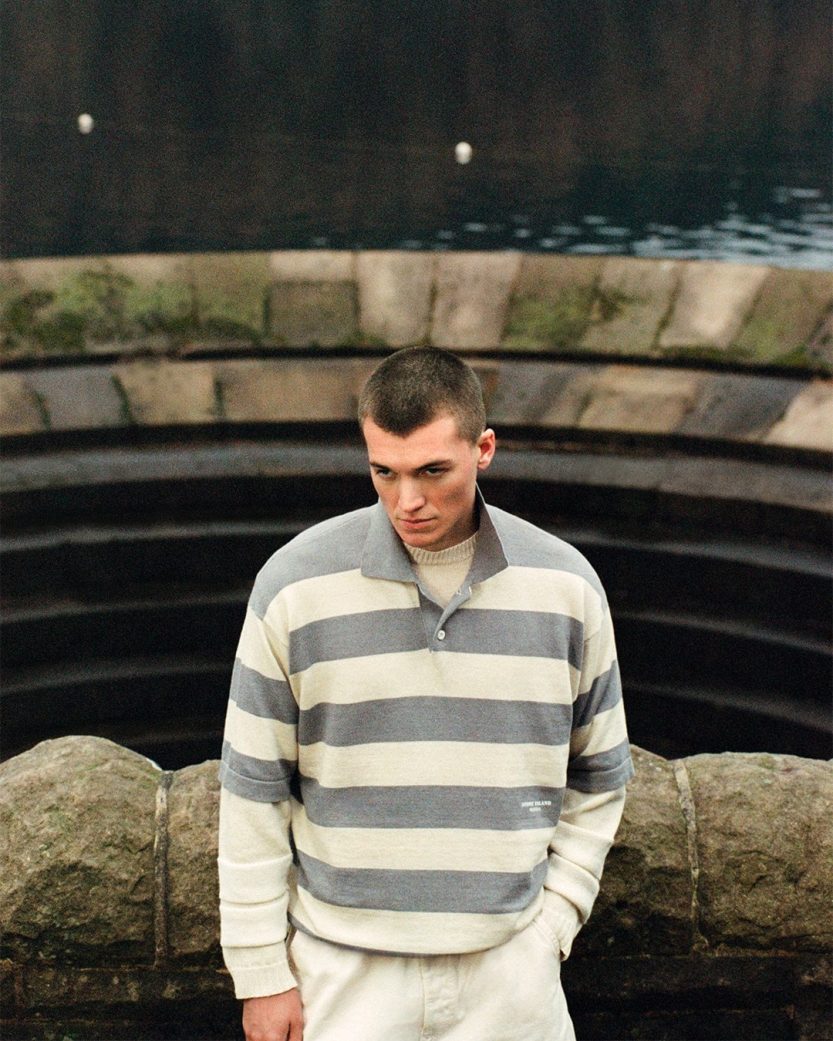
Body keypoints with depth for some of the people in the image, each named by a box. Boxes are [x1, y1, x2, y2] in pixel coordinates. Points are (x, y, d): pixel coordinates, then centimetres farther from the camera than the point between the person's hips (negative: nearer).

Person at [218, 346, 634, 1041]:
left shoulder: (566, 585, -4)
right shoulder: (294, 585, -9)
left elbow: (598, 779, 7)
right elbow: (255, 791, -4)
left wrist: (552, 925, 1)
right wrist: (261, 973, -2)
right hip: (342, 968, -1)